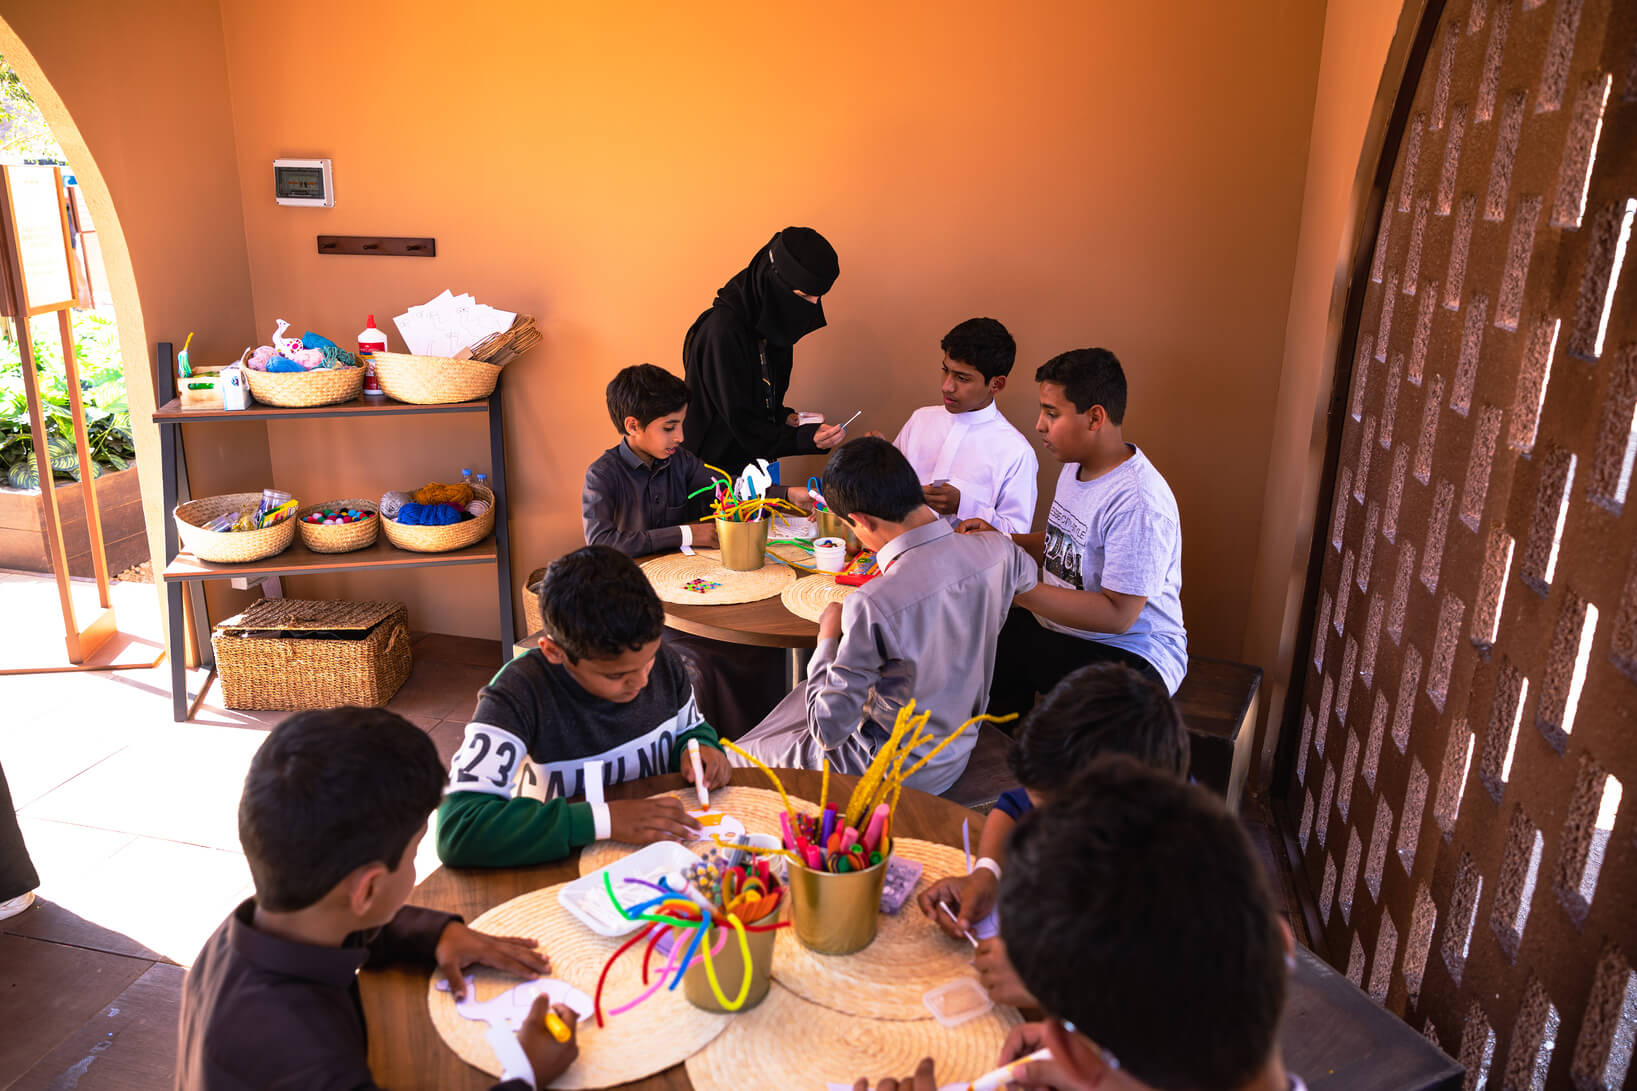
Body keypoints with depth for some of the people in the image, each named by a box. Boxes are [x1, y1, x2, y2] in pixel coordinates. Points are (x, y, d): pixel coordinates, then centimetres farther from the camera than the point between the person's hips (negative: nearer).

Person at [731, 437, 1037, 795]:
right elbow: (1027, 572, 13)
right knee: (803, 695, 28)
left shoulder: (873, 605, -35)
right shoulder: (996, 551, -15)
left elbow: (829, 730, -27)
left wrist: (828, 636, -13)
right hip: (958, 753, 7)